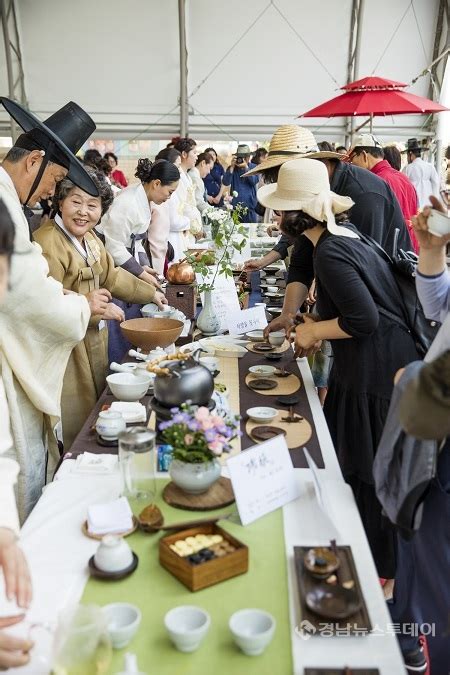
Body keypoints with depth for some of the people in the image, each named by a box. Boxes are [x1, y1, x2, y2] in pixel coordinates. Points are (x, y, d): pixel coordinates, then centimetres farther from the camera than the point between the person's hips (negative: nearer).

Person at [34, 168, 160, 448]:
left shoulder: (90, 238, 10)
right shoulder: (48, 244, -22)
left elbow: (111, 275, 21)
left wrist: (150, 293, 20)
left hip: (94, 343, 10)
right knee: (73, 428, 0)